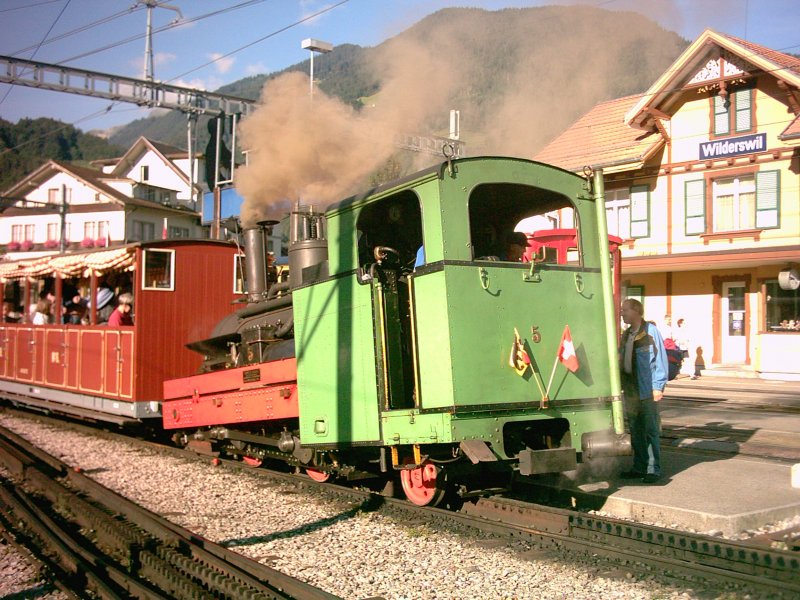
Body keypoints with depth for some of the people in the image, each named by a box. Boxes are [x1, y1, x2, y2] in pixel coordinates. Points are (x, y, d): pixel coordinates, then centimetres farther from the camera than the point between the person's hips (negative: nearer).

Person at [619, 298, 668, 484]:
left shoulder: (651, 331, -7)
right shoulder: (626, 334, 13)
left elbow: (660, 360, -9)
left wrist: (658, 386, -12)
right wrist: (620, 383, 10)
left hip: (647, 391, -7)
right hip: (630, 390, 7)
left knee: (651, 431, -1)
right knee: (635, 431, 11)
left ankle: (654, 470, 6)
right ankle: (640, 467, 19)